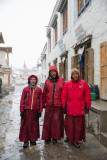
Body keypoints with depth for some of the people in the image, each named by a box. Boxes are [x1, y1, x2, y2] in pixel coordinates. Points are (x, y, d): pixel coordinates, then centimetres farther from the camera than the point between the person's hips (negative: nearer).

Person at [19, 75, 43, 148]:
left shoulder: (39, 89, 4)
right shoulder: (25, 89, 2)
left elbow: (41, 101, 6)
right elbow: (22, 100, 2)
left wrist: (40, 111, 2)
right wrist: (22, 111, -2)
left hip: (35, 110, 1)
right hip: (26, 110, -1)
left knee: (34, 125, 8)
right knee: (26, 125, 2)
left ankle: (33, 140, 23)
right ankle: (26, 141, 14)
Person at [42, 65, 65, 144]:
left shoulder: (61, 80, 3)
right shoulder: (47, 81, 6)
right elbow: (44, 94, 8)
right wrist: (43, 104, 6)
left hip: (58, 105, -1)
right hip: (49, 105, 1)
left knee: (56, 121, 5)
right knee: (48, 121, 5)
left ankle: (55, 137, 19)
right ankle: (47, 137, 19)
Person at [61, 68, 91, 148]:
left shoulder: (84, 83, 3)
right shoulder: (67, 84, 4)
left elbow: (88, 96, 5)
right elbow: (64, 96, 5)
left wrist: (87, 107, 1)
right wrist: (64, 107, 1)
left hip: (80, 109, 0)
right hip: (70, 109, 0)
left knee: (79, 125, 5)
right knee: (69, 124, 8)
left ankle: (76, 140, 20)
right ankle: (69, 136, 34)